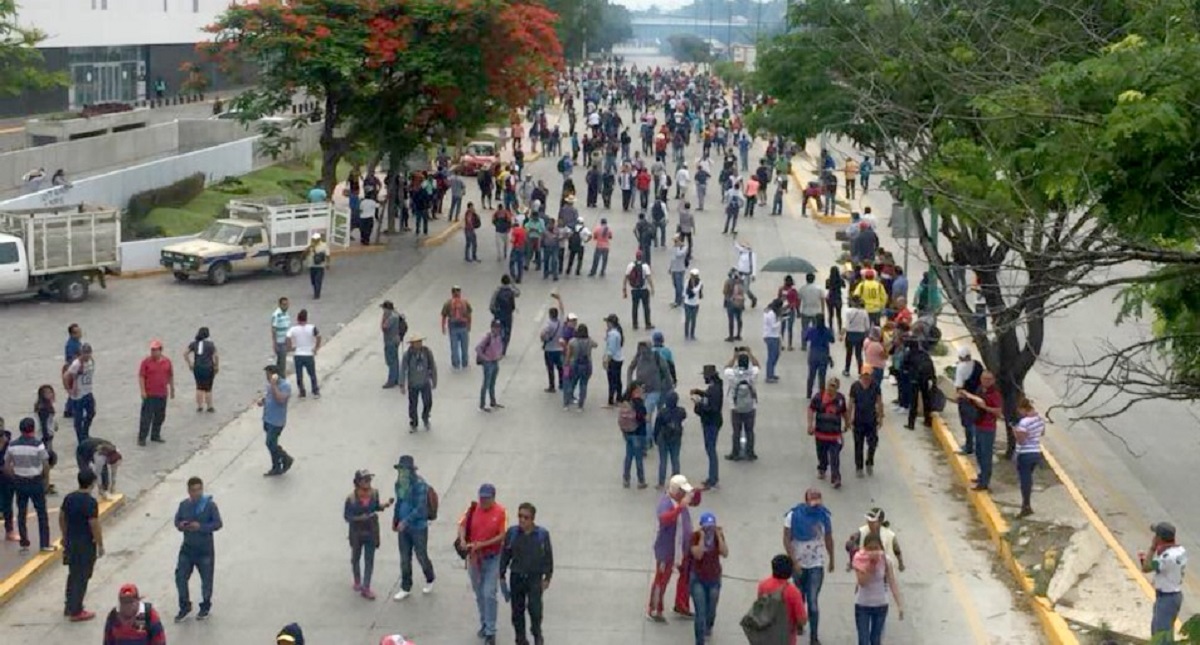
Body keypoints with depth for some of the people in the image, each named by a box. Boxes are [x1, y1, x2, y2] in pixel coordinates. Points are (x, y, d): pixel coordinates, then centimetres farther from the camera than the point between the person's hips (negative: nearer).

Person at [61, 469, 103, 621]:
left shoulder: (69, 498, 1)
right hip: (86, 545, -7)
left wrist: (65, 536, 25)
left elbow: (61, 518, 12)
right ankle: (76, 612, 9)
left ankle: (69, 606, 31)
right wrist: (100, 545, -10)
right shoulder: (91, 502, -21)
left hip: (70, 542, 7)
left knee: (73, 574, 21)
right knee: (81, 577, 3)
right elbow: (94, 525, -20)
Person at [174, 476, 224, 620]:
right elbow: (177, 520, 10)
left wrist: (201, 527, -25)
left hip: (205, 550, -3)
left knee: (206, 580, 8)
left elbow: (218, 524, -14)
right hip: (187, 548, 3)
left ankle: (205, 606, 30)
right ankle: (184, 606, 22)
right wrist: (181, 525, -14)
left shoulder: (210, 505, -13)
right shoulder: (183, 505, -1)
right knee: (180, 577, 3)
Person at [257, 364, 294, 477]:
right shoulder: (269, 384, 7)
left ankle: (287, 459, 14)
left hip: (277, 421, -8)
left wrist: (274, 385, -30)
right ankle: (276, 468, 24)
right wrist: (261, 400, -2)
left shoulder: (285, 385, -18)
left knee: (271, 444, -8)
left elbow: (280, 399, -30)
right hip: (267, 419, 8)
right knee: (272, 444, 14)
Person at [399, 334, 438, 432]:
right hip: (413, 385, -1)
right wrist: (402, 385, -9)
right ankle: (413, 425, 32)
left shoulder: (427, 352, -12)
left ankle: (425, 419, 34)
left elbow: (433, 367, -1)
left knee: (428, 403, 2)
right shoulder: (407, 354, -17)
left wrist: (434, 382, 6)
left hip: (425, 383, 1)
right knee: (413, 405, 9)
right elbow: (403, 370, -11)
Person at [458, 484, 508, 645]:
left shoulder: (501, 512, -12)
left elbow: (502, 536, -13)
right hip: (474, 557, 4)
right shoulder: (473, 509, -3)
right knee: (479, 594, 16)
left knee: (489, 594, -9)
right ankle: (484, 624, 34)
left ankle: (490, 632, -2)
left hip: (493, 558, -4)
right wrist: (462, 540, -23)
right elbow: (462, 525, -4)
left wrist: (483, 544, -22)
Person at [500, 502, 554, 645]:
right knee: (517, 610, 8)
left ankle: (537, 633, 17)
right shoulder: (511, 533, -4)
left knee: (534, 607, -9)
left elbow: (548, 557, 1)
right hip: (516, 577, 2)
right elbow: (505, 555, 4)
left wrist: (547, 577, 0)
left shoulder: (542, 534, -7)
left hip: (535, 577, -2)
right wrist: (502, 576, 5)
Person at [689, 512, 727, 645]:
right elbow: (698, 555, -29)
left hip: (714, 579, 3)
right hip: (698, 579, -3)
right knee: (700, 613, -11)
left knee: (711, 611, 18)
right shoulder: (696, 536, -16)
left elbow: (725, 554, -20)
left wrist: (719, 536, -24)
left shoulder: (718, 535, -8)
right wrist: (702, 537, -31)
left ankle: (708, 629, 51)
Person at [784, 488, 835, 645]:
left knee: (813, 601, -7)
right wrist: (794, 562, -18)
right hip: (798, 563, 0)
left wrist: (831, 560, 15)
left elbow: (828, 539, 5)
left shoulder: (825, 515, -9)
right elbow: (787, 540, -11)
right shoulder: (793, 515, -14)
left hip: (817, 564, 0)